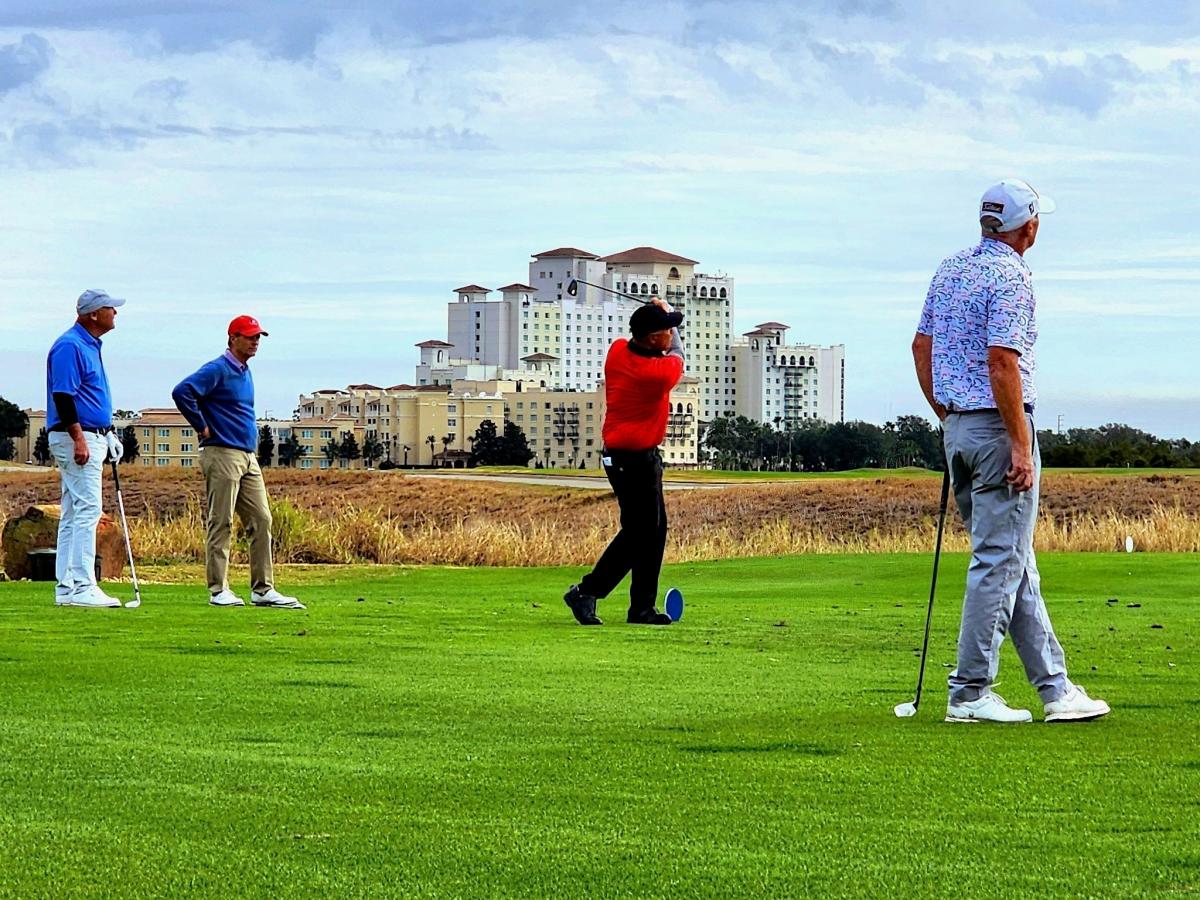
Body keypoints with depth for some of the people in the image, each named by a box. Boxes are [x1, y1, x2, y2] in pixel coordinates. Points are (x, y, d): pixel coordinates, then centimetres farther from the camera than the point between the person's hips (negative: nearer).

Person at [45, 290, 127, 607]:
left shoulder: (90, 346, 17)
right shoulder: (69, 346, -13)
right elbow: (62, 395, -20)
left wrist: (107, 436, 22)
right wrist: (78, 438, -24)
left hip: (91, 438, 10)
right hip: (76, 438, -10)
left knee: (73, 515, 9)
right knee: (87, 509, -14)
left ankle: (66, 588, 11)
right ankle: (81, 587, -16)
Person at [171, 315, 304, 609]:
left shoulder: (245, 371, 18)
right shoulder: (217, 370, -9)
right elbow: (182, 392, -22)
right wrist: (202, 427, -15)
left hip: (248, 456, 9)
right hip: (222, 455, -9)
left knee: (261, 521, 5)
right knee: (221, 524, -5)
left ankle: (263, 590, 7)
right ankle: (219, 590, -2)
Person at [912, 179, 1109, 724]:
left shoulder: (950, 270, 12)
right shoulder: (1010, 277, -14)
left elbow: (922, 346, 16)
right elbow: (1002, 362, -22)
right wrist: (1020, 446, -20)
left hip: (958, 428, 9)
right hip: (998, 427, -9)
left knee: (1016, 561, 12)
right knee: (999, 562, -4)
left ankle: (1054, 687, 15)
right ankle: (969, 693, -2)